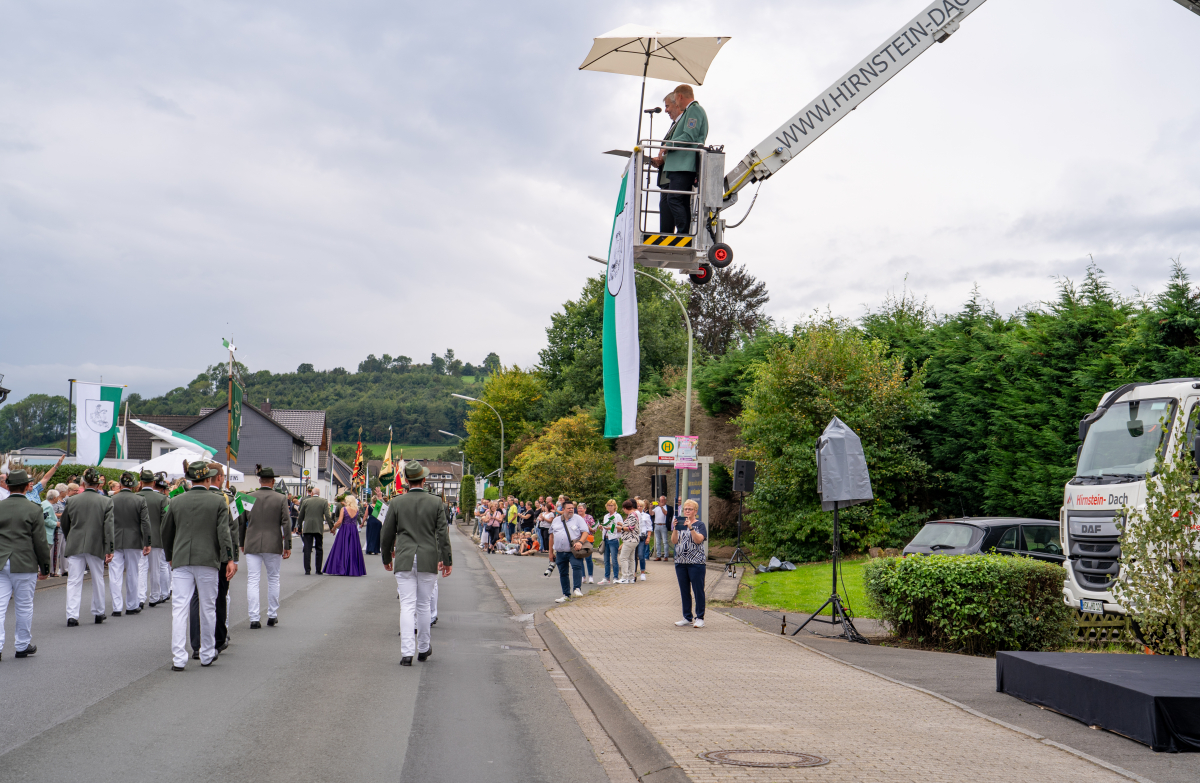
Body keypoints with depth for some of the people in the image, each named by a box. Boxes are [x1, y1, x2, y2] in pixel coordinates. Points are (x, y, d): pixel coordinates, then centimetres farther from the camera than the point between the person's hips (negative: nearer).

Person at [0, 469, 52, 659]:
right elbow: (41, 542, -6)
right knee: (24, 606, 8)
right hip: (25, 565, -3)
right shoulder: (34, 509, -7)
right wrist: (45, 567, 3)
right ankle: (23, 646, 18)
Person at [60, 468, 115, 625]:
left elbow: (64, 524, 11)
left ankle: (72, 615, -6)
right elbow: (108, 528, -8)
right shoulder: (106, 501, -4)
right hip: (96, 546, 0)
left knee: (73, 581, 2)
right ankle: (98, 613, 24)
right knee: (98, 579, 13)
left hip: (75, 546, 0)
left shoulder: (72, 501, 0)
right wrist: (109, 550, -6)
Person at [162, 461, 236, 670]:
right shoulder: (219, 501, -1)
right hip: (207, 561, -1)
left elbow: (166, 532, 14)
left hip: (181, 561, 1)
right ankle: (207, 655, 22)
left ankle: (178, 658, -8)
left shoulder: (176, 501, 6)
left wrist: (170, 556, 28)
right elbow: (224, 532, -8)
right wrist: (229, 559, -7)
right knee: (208, 608, 11)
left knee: (179, 608, -1)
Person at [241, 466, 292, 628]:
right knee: (273, 579, 14)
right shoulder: (281, 499, -4)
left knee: (252, 581, 1)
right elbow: (286, 523, -5)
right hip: (273, 545, -1)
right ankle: (272, 615, 20)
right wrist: (287, 546, 0)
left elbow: (241, 522, 8)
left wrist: (242, 543, 19)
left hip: (252, 545, 1)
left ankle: (254, 618, -3)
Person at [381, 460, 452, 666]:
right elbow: (442, 533, -2)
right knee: (423, 605, 14)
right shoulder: (436, 502, -1)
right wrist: (446, 559, 5)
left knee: (407, 605, -2)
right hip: (428, 561, 1)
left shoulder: (396, 503, 0)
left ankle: (407, 653, -11)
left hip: (404, 560, -1)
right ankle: (423, 649, 26)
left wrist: (386, 558, 19)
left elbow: (386, 535, 5)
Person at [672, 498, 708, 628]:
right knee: (684, 591, 9)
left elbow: (698, 540, -15)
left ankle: (699, 618, 3)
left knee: (698, 590, -3)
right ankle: (687, 617, 17)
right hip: (681, 562, 5)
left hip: (696, 562, -5)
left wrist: (690, 527, -24)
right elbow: (674, 542, 2)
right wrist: (675, 528, -12)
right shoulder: (680, 524, 14)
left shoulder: (700, 525, 1)